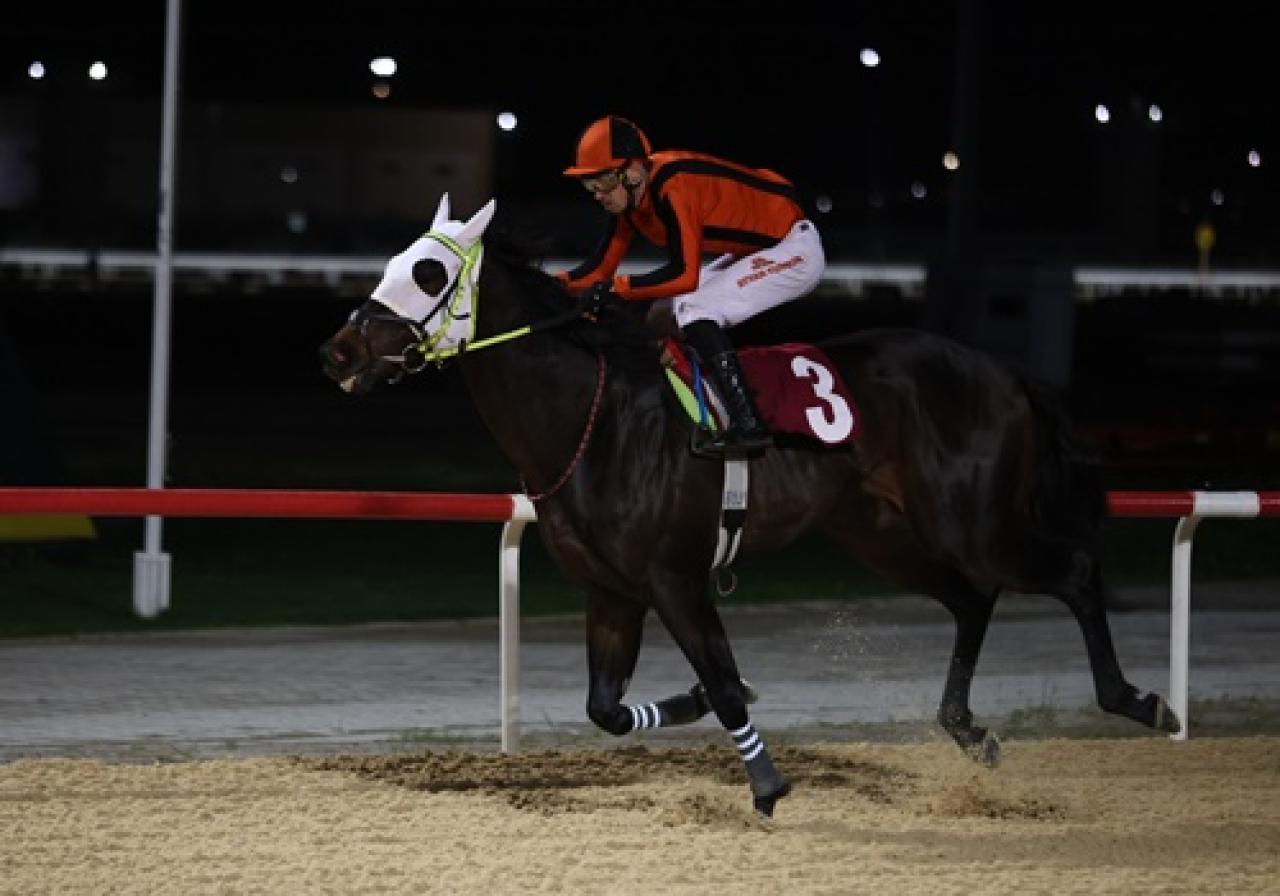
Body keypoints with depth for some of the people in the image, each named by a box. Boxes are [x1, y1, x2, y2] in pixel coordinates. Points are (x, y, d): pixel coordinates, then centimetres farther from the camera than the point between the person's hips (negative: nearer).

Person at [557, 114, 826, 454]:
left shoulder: (672, 189, -27)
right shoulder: (630, 197, 0)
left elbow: (684, 274, -31)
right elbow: (601, 267, 4)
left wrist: (615, 289, -28)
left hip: (794, 248, -10)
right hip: (754, 252, 10)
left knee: (696, 309, -22)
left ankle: (748, 425, -27)